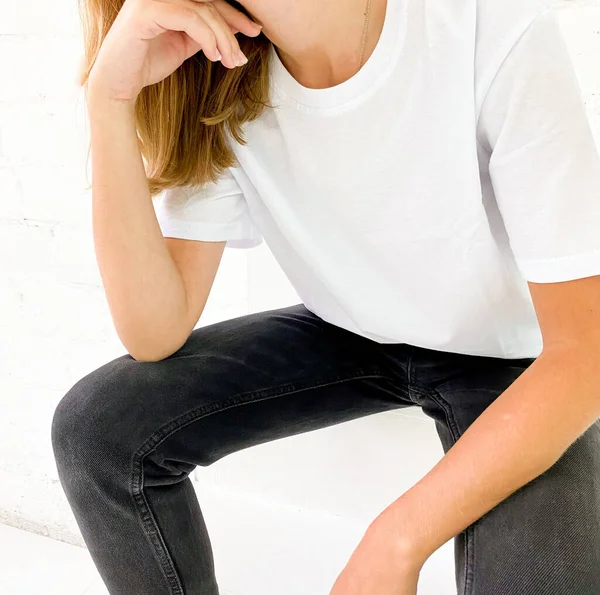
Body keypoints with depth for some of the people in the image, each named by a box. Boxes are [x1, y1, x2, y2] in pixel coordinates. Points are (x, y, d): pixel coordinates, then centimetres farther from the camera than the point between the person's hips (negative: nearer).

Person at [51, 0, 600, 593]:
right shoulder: (215, 73, -14)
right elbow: (156, 334, -18)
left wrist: (396, 543, -33)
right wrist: (111, 97, -29)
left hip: (506, 357, -3)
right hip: (346, 337, 4)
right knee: (94, 423, -14)